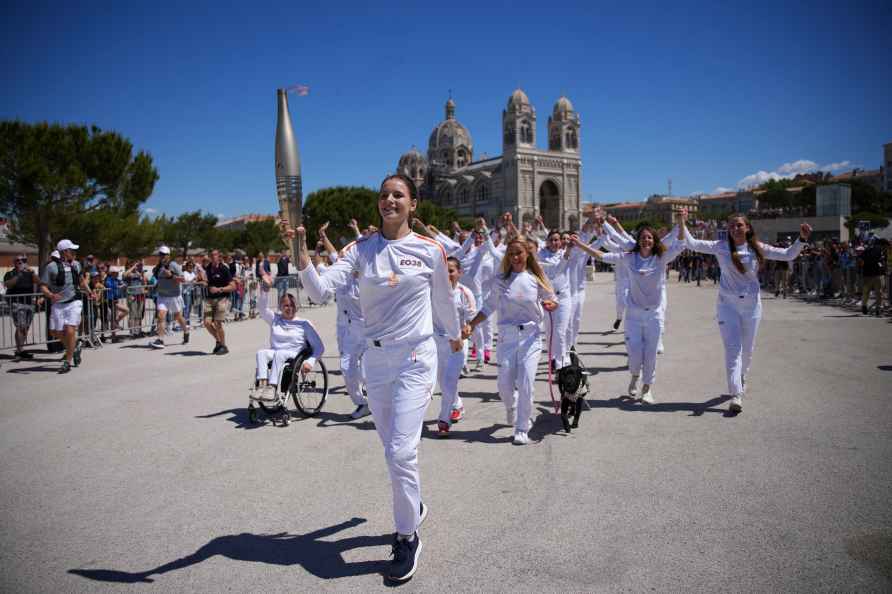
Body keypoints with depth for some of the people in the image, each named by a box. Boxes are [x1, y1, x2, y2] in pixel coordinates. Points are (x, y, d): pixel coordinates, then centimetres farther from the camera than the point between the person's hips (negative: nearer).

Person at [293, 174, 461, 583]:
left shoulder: (430, 250, -5)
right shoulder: (361, 249, -1)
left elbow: (444, 301, 11)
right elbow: (319, 291, -13)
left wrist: (454, 335, 24)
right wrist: (301, 251, -28)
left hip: (415, 357, -3)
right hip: (375, 358, 4)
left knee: (400, 451, -9)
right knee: (393, 450, 16)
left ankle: (407, 537, 13)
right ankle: (413, 507, 42)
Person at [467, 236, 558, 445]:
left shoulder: (537, 278, 1)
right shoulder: (501, 280, 3)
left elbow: (553, 302, 11)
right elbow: (489, 307, 10)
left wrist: (550, 305, -13)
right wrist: (471, 325, 2)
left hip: (531, 336, -1)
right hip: (507, 336, 1)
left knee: (526, 384, -8)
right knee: (504, 385, 1)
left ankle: (522, 430, 8)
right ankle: (511, 407, 37)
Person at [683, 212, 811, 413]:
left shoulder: (757, 249, 0)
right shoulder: (721, 247, -3)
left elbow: (788, 255, 2)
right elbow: (692, 244, -7)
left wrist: (802, 239, -11)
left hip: (751, 305, 2)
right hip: (727, 304, -2)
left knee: (747, 349, 15)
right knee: (733, 348, -9)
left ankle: (740, 379, 43)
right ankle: (736, 395, -10)